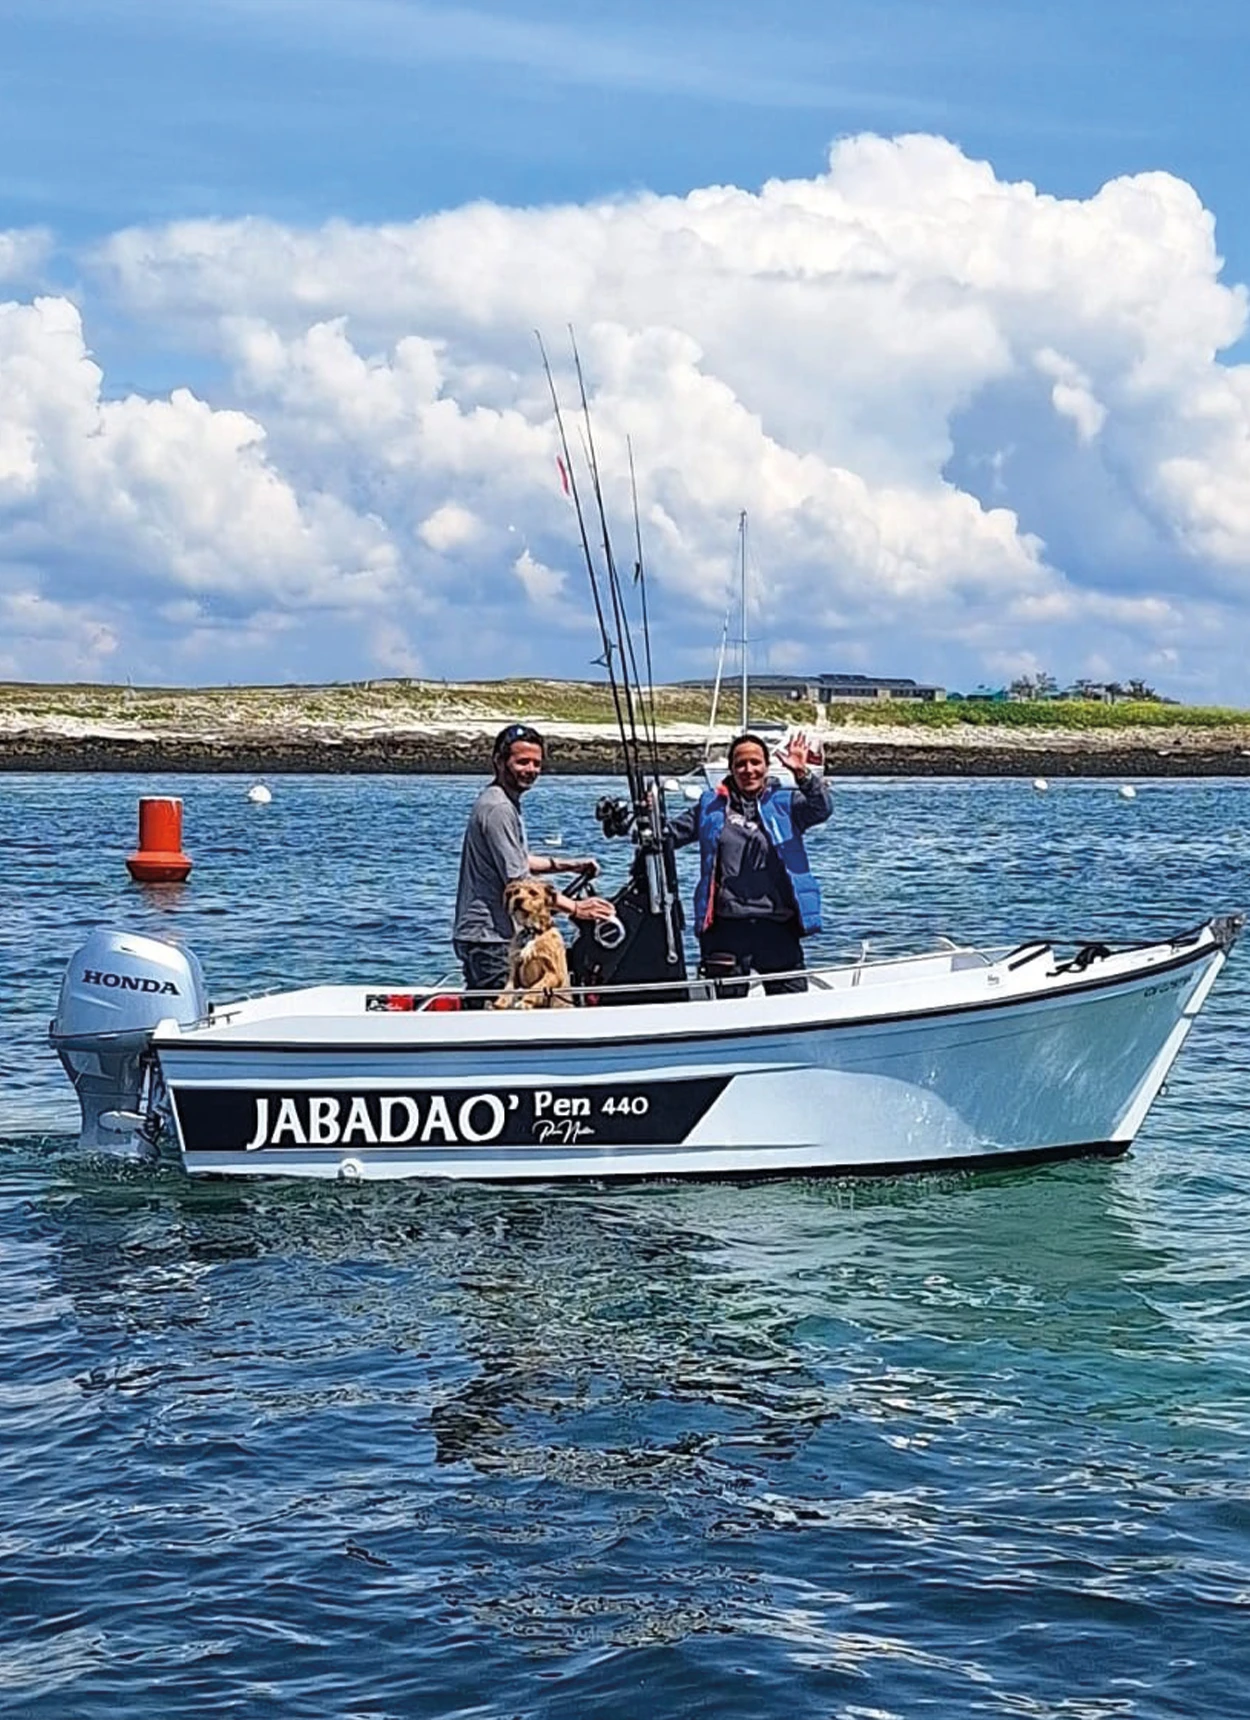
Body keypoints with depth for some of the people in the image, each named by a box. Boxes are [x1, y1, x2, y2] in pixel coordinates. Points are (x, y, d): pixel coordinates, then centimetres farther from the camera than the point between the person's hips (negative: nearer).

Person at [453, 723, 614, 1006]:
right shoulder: (497, 809, -17)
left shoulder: (506, 803, 16)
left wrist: (568, 865, 21)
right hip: (488, 939, -11)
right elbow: (519, 883, -20)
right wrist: (575, 908, -17)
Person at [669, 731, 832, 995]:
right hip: (726, 927, 1)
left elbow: (821, 809, -10)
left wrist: (802, 775, -26)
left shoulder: (785, 803, 7)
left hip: (777, 926, -1)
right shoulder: (711, 806, 13)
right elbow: (669, 834, 21)